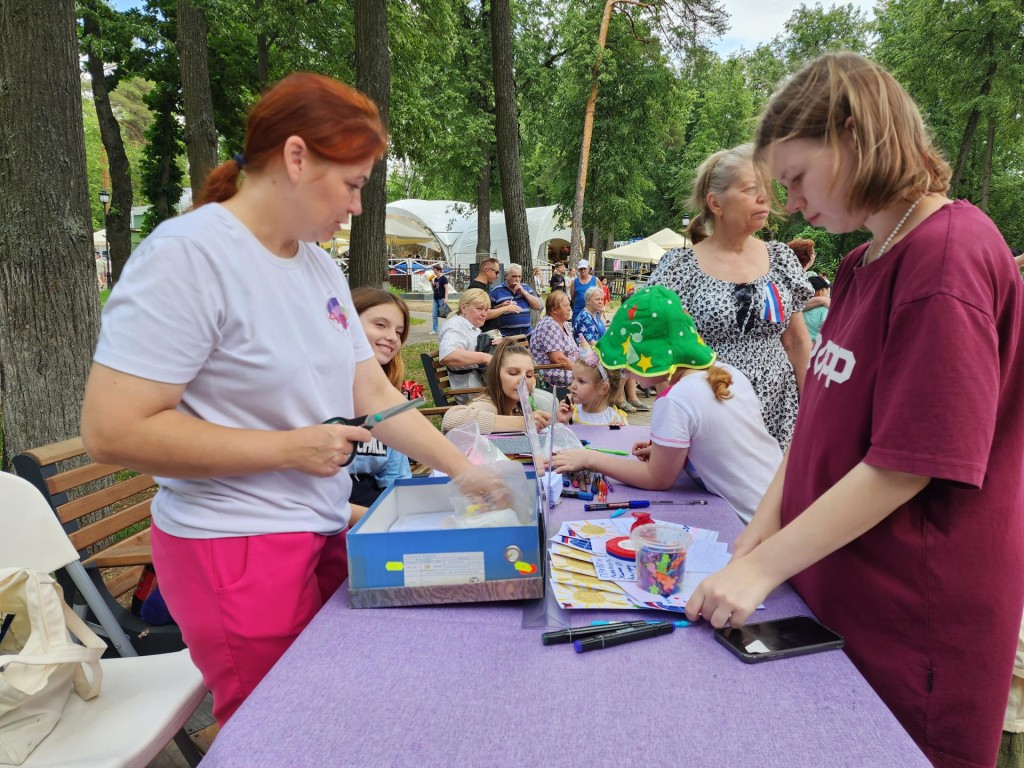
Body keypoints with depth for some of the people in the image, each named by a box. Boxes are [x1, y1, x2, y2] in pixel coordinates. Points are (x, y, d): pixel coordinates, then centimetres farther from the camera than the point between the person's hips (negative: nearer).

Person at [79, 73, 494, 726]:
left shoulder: (320, 267, 7)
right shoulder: (187, 256, -17)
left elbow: (374, 392, 9)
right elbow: (112, 431, -21)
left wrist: (465, 470, 2)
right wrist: (291, 448, -18)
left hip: (324, 532, 7)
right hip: (238, 549, -7)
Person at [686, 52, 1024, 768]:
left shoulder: (951, 257, -18)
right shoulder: (864, 262, 10)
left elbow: (906, 466, -22)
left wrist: (763, 567, -18)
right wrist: (765, 525, 1)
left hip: (912, 627, -8)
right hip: (833, 599, 8)